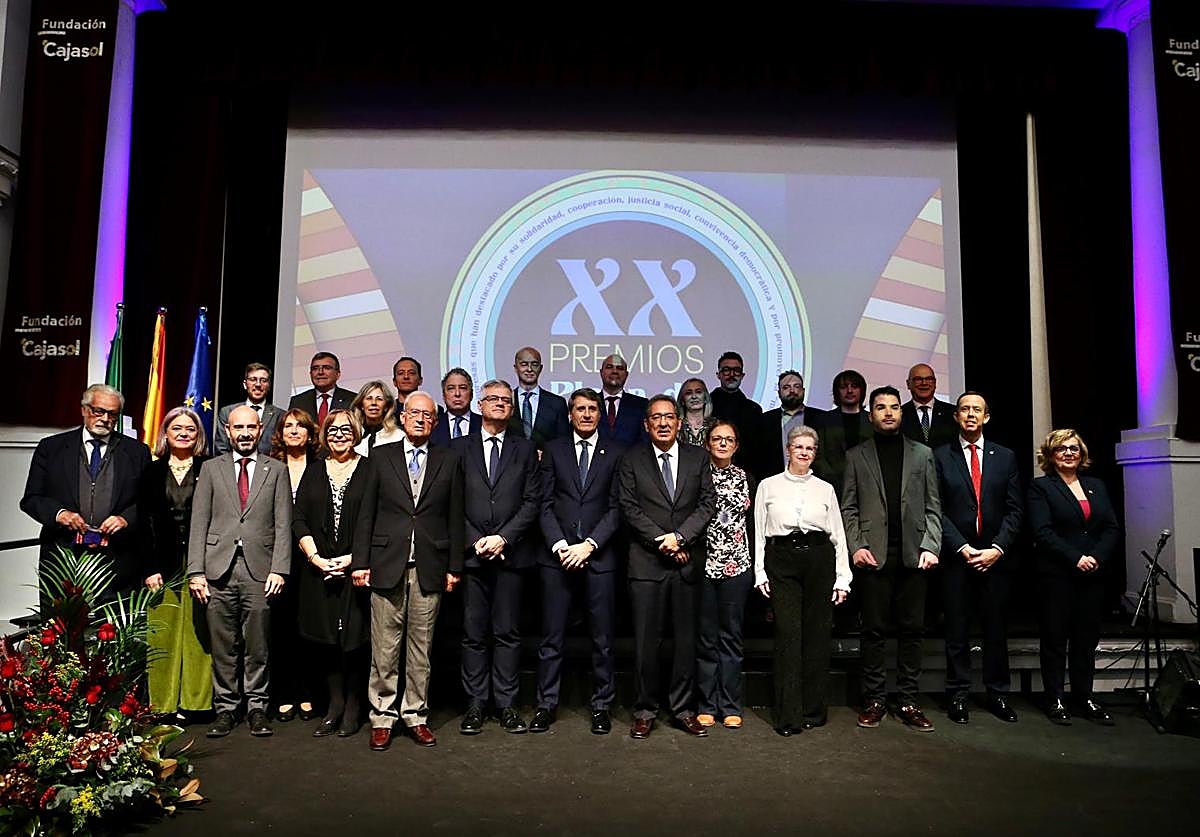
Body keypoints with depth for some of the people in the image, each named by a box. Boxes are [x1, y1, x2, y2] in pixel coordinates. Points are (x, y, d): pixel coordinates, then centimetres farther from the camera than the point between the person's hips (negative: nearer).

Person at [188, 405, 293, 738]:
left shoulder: (276, 471, 9)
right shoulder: (211, 469, 11)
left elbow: (283, 526, 3)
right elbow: (199, 523, 6)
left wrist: (278, 570, -6)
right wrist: (196, 572, -2)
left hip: (260, 570, -1)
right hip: (219, 570, 1)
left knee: (257, 646, 4)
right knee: (223, 647, 7)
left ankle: (256, 708, 16)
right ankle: (225, 708, 19)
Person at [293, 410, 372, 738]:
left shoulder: (369, 470, 1)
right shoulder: (314, 472, 11)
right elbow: (299, 519, 6)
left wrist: (353, 558, -12)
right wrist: (315, 557, -7)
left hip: (356, 568, -3)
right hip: (318, 570, 3)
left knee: (353, 637, 0)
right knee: (324, 639, 5)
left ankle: (353, 705, 16)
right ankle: (335, 702, 20)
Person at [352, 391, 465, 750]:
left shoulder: (449, 460, 7)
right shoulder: (382, 457, 7)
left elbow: (455, 517, 6)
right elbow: (367, 514, 5)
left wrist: (454, 567, 2)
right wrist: (360, 562, 0)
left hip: (429, 568, 1)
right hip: (387, 565, 0)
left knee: (421, 647, 8)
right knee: (384, 649, 4)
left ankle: (416, 715, 21)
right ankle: (382, 717, 18)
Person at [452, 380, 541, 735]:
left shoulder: (525, 449, 10)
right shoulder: (460, 447, 9)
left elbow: (531, 502, 3)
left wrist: (503, 538, -8)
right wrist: (476, 541, -7)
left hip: (511, 553, 0)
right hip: (471, 553, 0)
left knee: (508, 633, 5)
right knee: (474, 634, 4)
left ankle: (506, 704, 13)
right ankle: (475, 703, 14)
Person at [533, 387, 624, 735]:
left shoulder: (615, 454, 6)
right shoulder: (553, 450, 9)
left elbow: (616, 508, 0)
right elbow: (545, 504, 4)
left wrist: (589, 545, -10)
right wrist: (559, 545, -8)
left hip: (599, 556, 0)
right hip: (557, 556, 1)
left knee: (603, 637, 6)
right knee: (551, 636, 5)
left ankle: (602, 705, 19)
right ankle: (546, 704, 17)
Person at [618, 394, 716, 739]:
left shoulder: (698, 457, 8)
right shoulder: (632, 460, 4)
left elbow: (707, 503, 2)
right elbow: (630, 508, -2)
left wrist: (679, 536, -11)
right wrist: (662, 541, -10)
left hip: (688, 561, 2)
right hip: (647, 562, -1)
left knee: (687, 639, 8)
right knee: (646, 641, 2)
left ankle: (683, 708, 20)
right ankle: (645, 710, 15)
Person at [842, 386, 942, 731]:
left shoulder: (922, 454, 13)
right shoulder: (856, 456, 8)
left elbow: (932, 507, 9)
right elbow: (848, 508, 5)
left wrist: (930, 546, -3)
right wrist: (856, 546, -7)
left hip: (913, 555, 2)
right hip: (874, 556, -1)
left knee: (912, 629, 5)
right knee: (873, 629, 2)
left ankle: (909, 701, 15)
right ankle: (874, 700, 11)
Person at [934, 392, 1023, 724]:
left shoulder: (1005, 457, 9)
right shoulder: (940, 457, 2)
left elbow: (1014, 509, 5)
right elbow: (937, 509, -2)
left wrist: (997, 549, -7)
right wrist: (961, 547, -10)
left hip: (995, 556, 2)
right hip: (956, 557, -2)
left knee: (997, 630, 9)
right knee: (957, 631, 4)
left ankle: (998, 694, 22)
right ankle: (958, 695, 15)